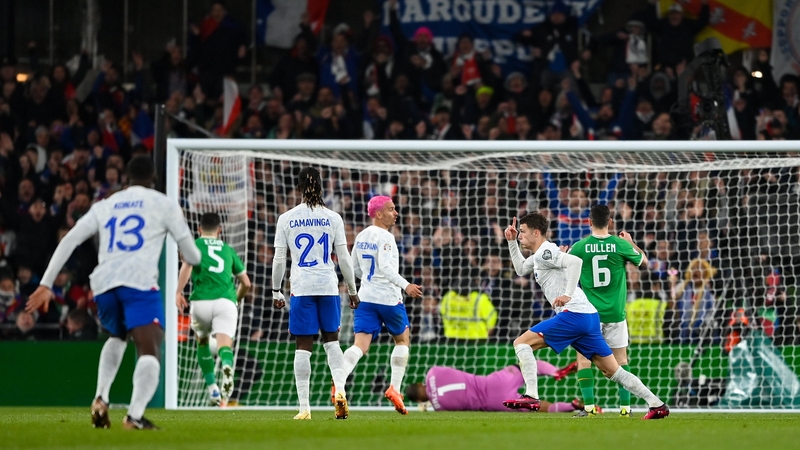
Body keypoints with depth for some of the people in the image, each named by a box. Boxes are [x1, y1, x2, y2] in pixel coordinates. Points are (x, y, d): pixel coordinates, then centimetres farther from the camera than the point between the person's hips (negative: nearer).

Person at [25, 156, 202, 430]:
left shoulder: (105, 206, 25)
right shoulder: (163, 204, 15)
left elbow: (69, 241, 16)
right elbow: (191, 256, 14)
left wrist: (46, 284, 14)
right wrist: (195, 259, 40)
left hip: (103, 284, 5)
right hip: (140, 282, -5)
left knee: (117, 338, 32)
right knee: (149, 349, -13)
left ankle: (101, 399, 12)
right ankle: (135, 416, -37)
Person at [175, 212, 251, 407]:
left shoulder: (195, 245, 17)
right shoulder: (228, 250, 25)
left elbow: (187, 264, -8)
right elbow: (246, 283, 27)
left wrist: (178, 292, -12)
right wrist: (236, 299, 46)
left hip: (201, 301, 0)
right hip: (226, 301, 0)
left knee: (202, 341, 26)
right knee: (224, 345, -15)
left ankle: (212, 389, 20)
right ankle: (227, 367, -52)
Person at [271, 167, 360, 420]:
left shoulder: (286, 219, 0)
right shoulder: (333, 218, 1)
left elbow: (279, 259, 1)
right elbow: (344, 258, 3)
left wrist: (276, 291, 12)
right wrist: (352, 290, 13)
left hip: (301, 288, -1)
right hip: (328, 286, 1)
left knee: (303, 347, 2)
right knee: (331, 341, 13)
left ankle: (304, 407, -1)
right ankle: (340, 389, -10)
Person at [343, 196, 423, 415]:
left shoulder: (361, 237, 11)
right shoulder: (385, 237, -13)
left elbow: (355, 268, 18)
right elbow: (385, 266, -25)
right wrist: (405, 285, -27)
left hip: (365, 297, 6)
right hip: (388, 298, -6)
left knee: (360, 345, -4)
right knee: (402, 339, 16)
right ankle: (394, 388, 11)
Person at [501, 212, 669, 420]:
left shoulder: (544, 252, -6)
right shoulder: (538, 256, 23)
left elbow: (575, 261, -23)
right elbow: (520, 269, 43)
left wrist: (568, 295, -26)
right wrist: (511, 241, 32)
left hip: (573, 315, -10)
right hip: (589, 317, 10)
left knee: (522, 343, -8)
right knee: (613, 371, 11)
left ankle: (531, 397, -19)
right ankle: (657, 404, 8)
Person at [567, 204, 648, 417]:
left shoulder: (580, 247, -8)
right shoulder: (621, 245, -6)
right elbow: (644, 261, 12)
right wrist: (630, 241, 27)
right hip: (615, 312, 1)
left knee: (583, 358, 4)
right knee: (621, 358, 11)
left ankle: (589, 406, -8)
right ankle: (625, 406, 6)